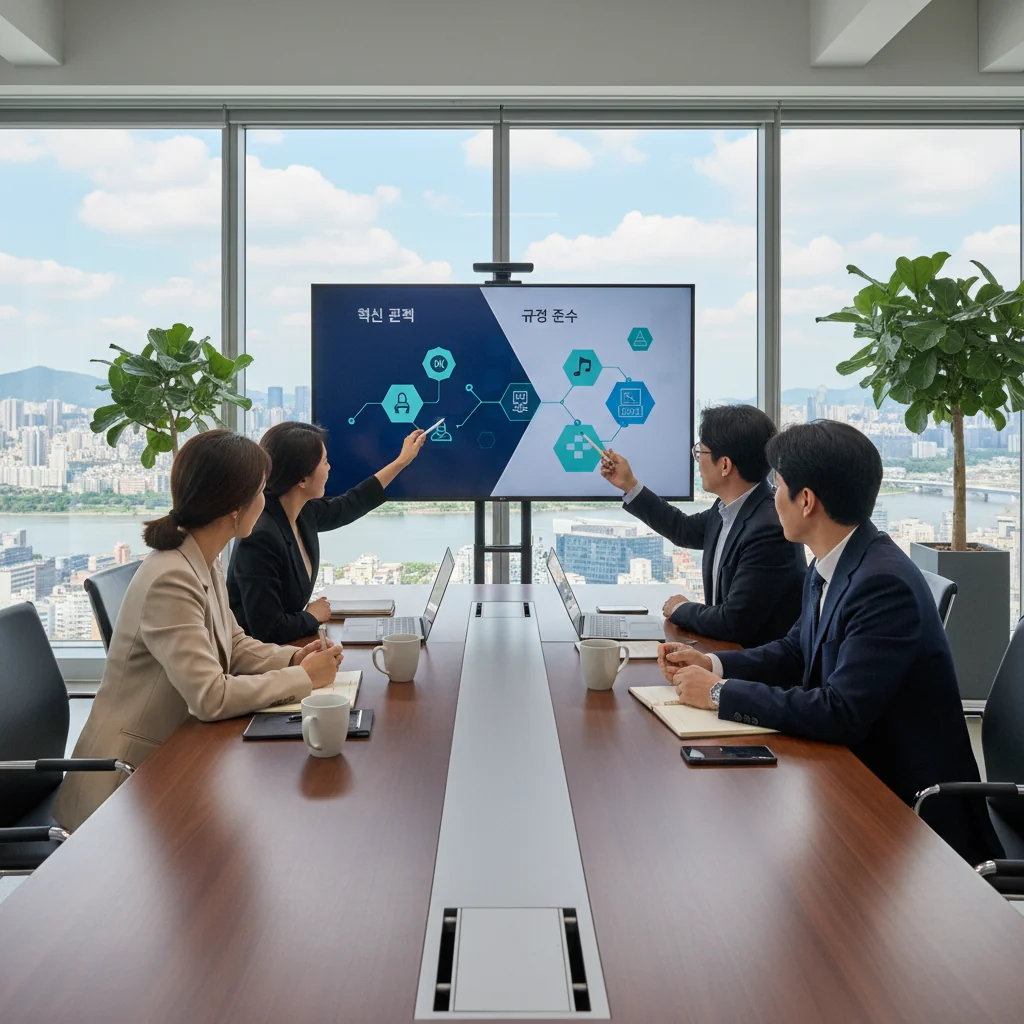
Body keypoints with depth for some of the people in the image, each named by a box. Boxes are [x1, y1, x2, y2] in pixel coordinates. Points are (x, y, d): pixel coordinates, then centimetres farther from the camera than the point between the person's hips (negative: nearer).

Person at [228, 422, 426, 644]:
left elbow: (348, 505, 19)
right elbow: (269, 630, -30)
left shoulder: (303, 513, -3)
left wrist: (402, 460, 24)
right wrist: (312, 616, -11)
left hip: (284, 649, 8)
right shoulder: (261, 538, -29)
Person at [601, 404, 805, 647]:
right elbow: (684, 530, 21)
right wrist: (629, 485, 20)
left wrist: (682, 610, -9)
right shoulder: (729, 509, 0)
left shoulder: (770, 530, -27)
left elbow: (733, 624, -28)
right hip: (729, 650, 8)